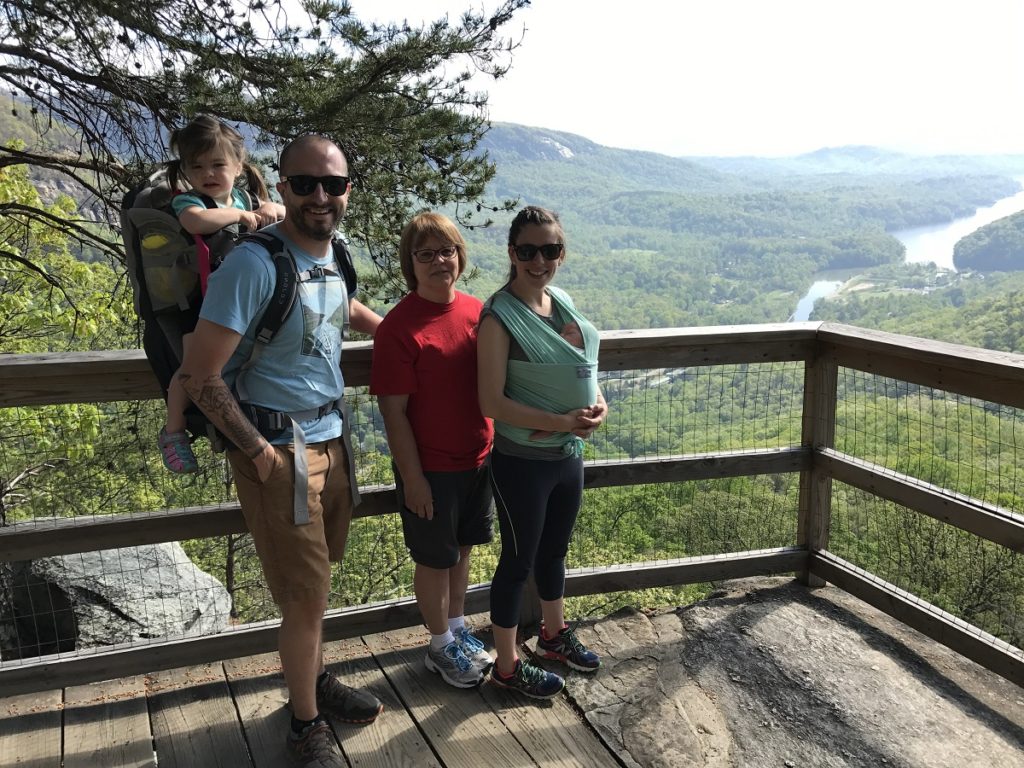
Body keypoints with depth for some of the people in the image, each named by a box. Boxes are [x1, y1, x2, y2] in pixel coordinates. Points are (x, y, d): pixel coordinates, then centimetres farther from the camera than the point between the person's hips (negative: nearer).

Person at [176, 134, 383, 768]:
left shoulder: (333, 256, 4)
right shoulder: (254, 264, -20)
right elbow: (199, 375, -19)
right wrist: (259, 450, -16)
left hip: (331, 436, 7)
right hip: (279, 448, -7)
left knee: (314, 579, 19)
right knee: (307, 595, 2)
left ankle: (316, 678, 41)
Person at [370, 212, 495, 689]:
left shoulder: (478, 312, 0)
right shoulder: (399, 327, -18)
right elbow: (393, 411, -16)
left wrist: (496, 446, 10)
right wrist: (412, 476, -15)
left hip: (477, 458, 6)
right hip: (430, 468, -6)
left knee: (462, 547, 21)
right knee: (435, 558, 11)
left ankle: (458, 628, 42)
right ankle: (441, 647, 31)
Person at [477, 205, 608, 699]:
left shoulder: (563, 303, 4)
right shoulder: (499, 317, -18)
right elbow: (492, 403, -21)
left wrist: (597, 403, -6)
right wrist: (561, 422, -25)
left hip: (568, 455, 7)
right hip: (522, 461, -7)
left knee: (554, 550, 23)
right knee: (519, 560, 7)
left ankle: (554, 635, 45)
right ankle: (506, 666, 25)